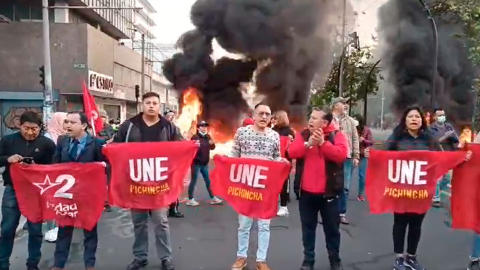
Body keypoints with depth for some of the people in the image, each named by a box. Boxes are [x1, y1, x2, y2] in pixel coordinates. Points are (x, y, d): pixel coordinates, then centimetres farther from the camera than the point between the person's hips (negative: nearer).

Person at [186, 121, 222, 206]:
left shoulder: (208, 137, 9)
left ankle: (212, 198, 23)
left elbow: (212, 148, 15)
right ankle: (190, 199, 11)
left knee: (208, 181, 14)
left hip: (205, 163, 7)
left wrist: (212, 143, -6)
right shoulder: (195, 137, -11)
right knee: (194, 181, 1)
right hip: (196, 163, -7)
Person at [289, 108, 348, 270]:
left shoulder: (337, 135, -3)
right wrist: (308, 144, -23)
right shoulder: (303, 135, 4)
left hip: (328, 191, -2)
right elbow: (291, 152, -9)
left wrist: (323, 143, -27)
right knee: (308, 227, 13)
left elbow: (342, 154, -19)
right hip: (306, 191, 2)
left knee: (332, 227, 13)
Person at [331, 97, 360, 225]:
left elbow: (355, 139, 11)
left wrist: (356, 156, 5)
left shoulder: (350, 121, 13)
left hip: (347, 158, 4)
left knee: (345, 187, 6)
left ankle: (342, 213, 16)